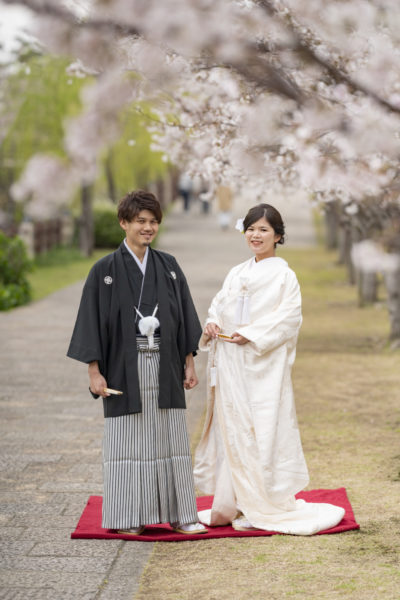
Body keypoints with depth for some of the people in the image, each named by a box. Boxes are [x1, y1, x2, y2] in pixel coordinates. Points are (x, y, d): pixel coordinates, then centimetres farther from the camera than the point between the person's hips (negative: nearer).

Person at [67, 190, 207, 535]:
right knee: (129, 439, 1)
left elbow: (184, 316, 11)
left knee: (170, 438, 5)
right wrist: (95, 371, -8)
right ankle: (127, 518, 9)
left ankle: (178, 513, 12)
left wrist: (189, 363, 6)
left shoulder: (169, 267, 8)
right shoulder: (105, 270, -2)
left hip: (165, 366, 3)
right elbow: (92, 321, -3)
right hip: (125, 367, -3)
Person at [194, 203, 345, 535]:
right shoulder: (237, 273, 16)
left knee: (262, 430, -5)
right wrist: (212, 323, -5)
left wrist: (251, 336, -18)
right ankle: (231, 505, 12)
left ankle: (261, 508, 2)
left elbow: (289, 318, -11)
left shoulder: (283, 275, -3)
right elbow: (219, 304, 17)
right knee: (232, 428, 6)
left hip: (264, 365, -6)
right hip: (231, 365, 6)